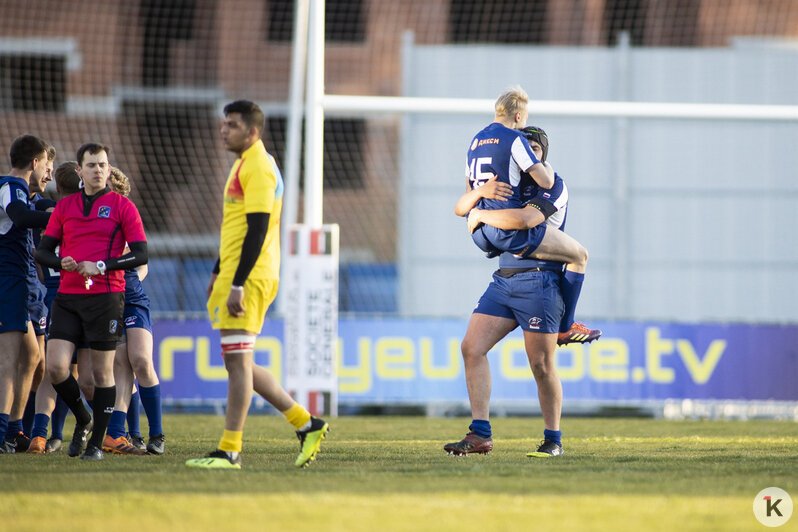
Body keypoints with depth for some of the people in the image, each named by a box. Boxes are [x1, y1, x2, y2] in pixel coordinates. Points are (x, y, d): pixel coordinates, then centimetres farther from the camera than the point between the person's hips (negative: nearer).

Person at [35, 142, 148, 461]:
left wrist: (101, 266, -15)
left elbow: (140, 255, -3)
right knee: (56, 367, -8)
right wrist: (62, 262, -8)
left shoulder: (122, 206, 2)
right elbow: (42, 251, 14)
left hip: (106, 297, -3)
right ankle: (83, 420, 18)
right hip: (67, 297, 3)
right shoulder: (64, 207, 12)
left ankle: (96, 443, 8)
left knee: (102, 372, 0)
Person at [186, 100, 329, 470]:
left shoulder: (258, 168, -13)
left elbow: (257, 230, -19)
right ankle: (305, 424, 16)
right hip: (235, 275, 10)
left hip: (248, 278, -10)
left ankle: (230, 451, -6)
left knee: (237, 360, -8)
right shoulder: (244, 165, 19)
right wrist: (217, 274, 27)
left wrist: (237, 285, -23)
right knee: (239, 363, 12)